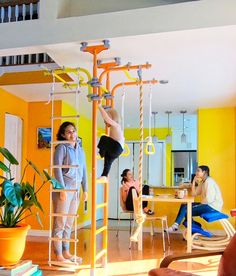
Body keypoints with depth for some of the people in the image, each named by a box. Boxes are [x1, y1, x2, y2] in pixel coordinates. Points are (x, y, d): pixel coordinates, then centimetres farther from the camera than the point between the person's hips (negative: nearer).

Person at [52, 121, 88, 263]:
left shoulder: (80, 150, 13)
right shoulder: (62, 148, -6)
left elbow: (84, 171, 15)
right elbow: (57, 169, -11)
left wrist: (85, 190, 11)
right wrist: (62, 189, -16)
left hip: (76, 190, 6)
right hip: (64, 189, -6)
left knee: (69, 223, 12)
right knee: (60, 223, -1)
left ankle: (66, 252, 21)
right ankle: (59, 255, 6)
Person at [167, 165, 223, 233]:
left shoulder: (209, 181, -15)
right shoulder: (202, 182, 14)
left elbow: (209, 199, -23)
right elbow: (194, 194, 11)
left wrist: (200, 204, -9)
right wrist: (194, 181, 6)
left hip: (212, 206, -10)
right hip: (207, 204, 10)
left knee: (186, 211, -15)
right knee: (184, 206, 4)